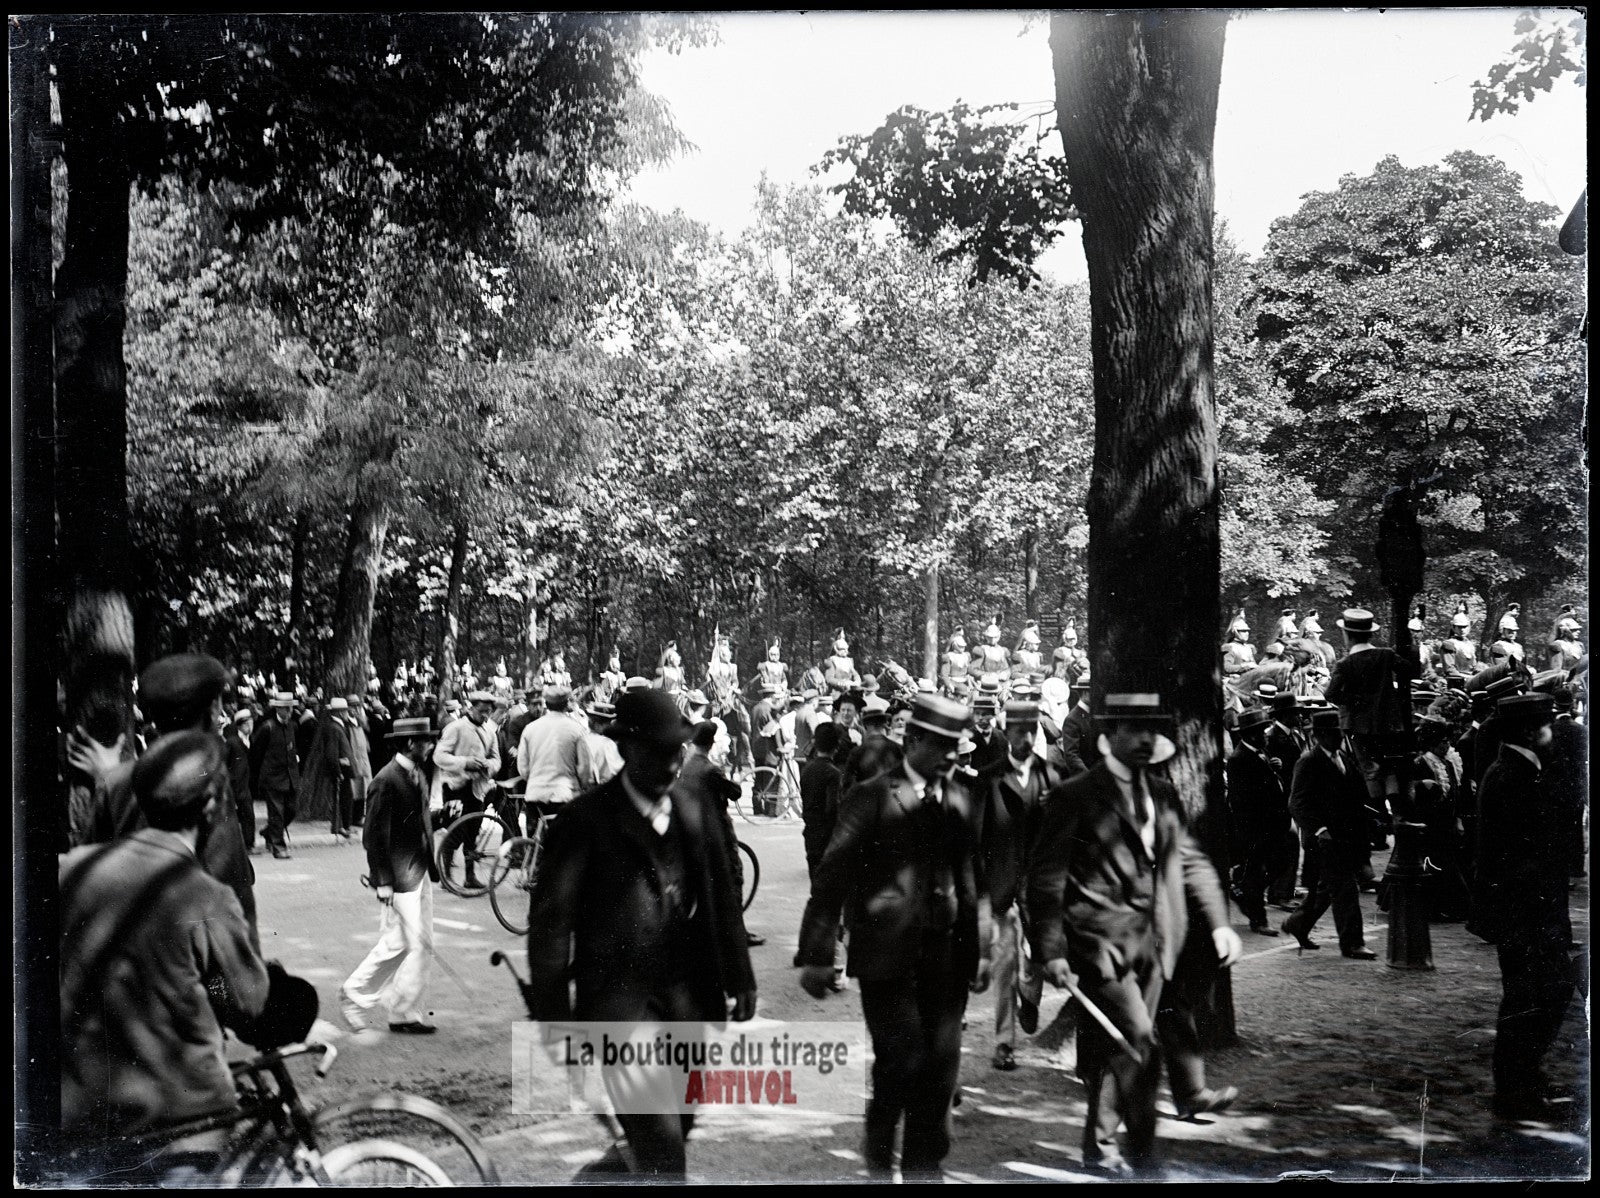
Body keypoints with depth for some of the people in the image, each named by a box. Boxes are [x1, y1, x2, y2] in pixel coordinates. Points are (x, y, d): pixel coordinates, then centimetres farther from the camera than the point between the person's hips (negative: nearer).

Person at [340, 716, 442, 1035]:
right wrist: (383, 882, -18)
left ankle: (356, 994, 25)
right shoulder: (387, 781, -16)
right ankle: (405, 1015, 7)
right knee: (419, 946, -4)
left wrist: (432, 866, 14)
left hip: (419, 872, 9)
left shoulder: (417, 775, 12)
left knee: (395, 943, 14)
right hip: (399, 875, -9)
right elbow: (374, 836, -16)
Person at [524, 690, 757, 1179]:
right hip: (618, 1000, -6)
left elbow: (722, 898, 13)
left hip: (687, 998, 6)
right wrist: (552, 1017, -10)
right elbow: (549, 923, -8)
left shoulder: (694, 808, 6)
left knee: (677, 1126, 15)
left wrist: (739, 981, 12)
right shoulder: (586, 820, -9)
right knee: (662, 1147, -11)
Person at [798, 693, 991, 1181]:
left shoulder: (965, 800, 10)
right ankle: (879, 1146, 22)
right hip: (887, 953, -4)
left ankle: (923, 1165, 20)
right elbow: (832, 878, -6)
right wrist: (816, 955, -9)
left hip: (947, 954, 4)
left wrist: (981, 948, 9)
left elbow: (975, 878, 14)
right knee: (902, 1061, -6)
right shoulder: (870, 797, -5)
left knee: (941, 1065, 5)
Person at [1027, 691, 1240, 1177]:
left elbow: (1190, 861, 16)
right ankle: (1143, 1155, -5)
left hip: (1153, 945, 6)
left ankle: (1100, 1146, 27)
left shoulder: (1163, 793, 12)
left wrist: (1218, 922, 5)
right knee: (1139, 1044, -15)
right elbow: (1046, 879, -9)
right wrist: (1052, 950, -16)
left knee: (1117, 1048, 13)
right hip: (1102, 944, -6)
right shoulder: (1074, 797, -7)